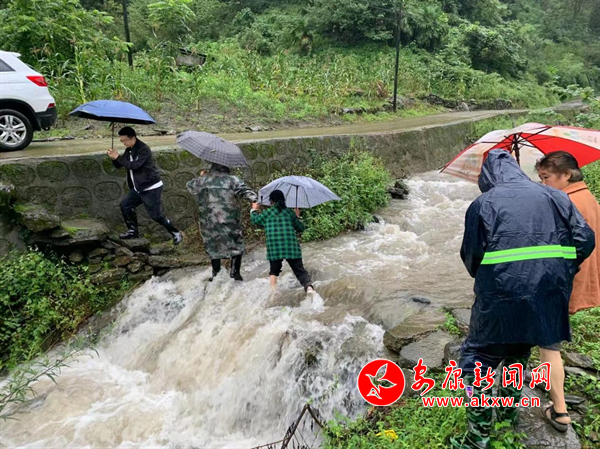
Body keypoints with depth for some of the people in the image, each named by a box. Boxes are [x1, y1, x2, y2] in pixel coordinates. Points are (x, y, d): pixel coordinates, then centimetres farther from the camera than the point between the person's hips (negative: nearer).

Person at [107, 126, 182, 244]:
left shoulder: (144, 149, -19)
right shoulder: (129, 150, 8)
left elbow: (134, 165, -29)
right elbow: (119, 165, 11)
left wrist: (118, 157, -24)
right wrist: (114, 158, -10)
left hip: (151, 188, -9)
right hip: (138, 188, 9)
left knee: (156, 215, -7)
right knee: (125, 205, 10)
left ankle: (176, 234, 7)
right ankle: (133, 231, 22)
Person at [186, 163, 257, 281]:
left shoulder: (202, 180, 8)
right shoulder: (232, 179, 0)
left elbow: (190, 186, 27)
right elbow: (245, 191, -13)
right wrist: (255, 200, -21)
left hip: (209, 220, 3)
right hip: (229, 220, -2)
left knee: (213, 246, 17)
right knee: (236, 245, 12)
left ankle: (216, 274, 19)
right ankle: (235, 272, 6)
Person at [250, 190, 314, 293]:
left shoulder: (267, 213, 9)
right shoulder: (290, 213, 10)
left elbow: (255, 220, 28)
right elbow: (301, 228, 16)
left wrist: (254, 210, 45)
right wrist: (297, 217, 32)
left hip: (274, 247, 0)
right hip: (291, 246, 0)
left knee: (274, 270, 19)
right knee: (299, 270, 2)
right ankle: (309, 287, -20)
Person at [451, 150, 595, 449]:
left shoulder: (483, 204, -3)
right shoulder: (554, 197, 9)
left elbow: (471, 257, -4)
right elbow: (585, 241, 5)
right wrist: (560, 273, 19)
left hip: (500, 299, -5)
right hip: (549, 299, 6)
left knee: (477, 361, 7)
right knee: (518, 351, 28)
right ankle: (509, 409, 44)